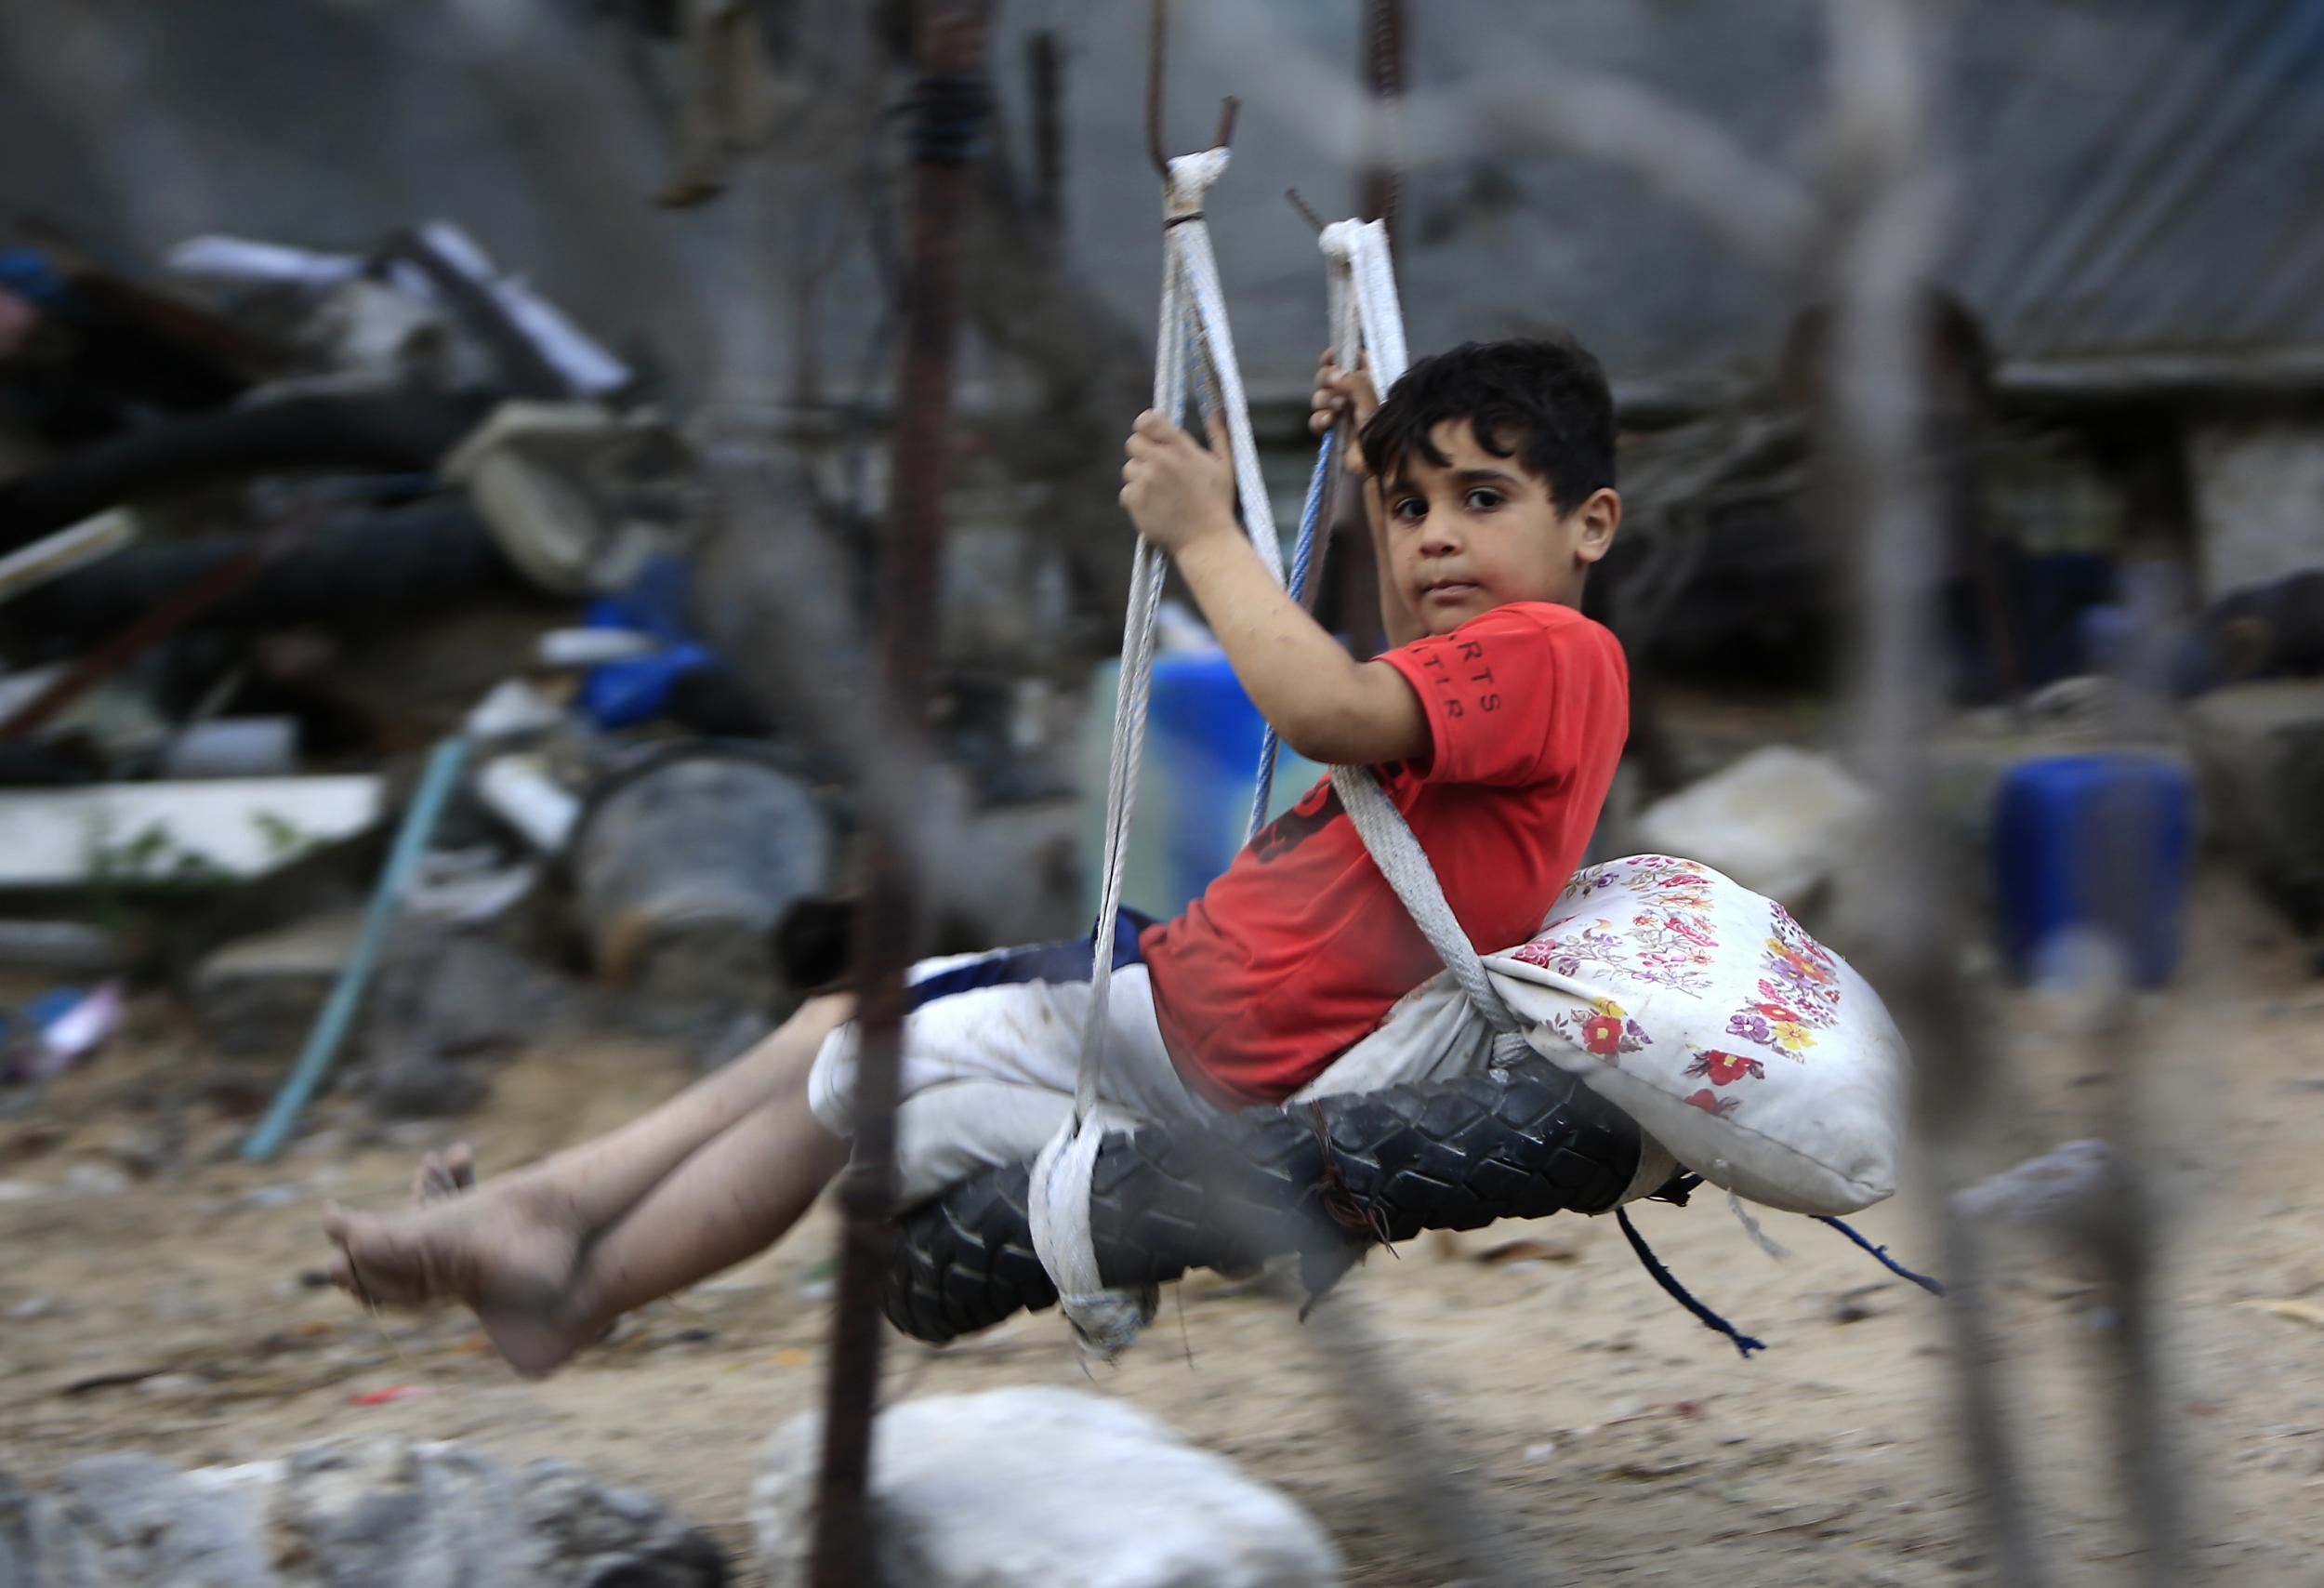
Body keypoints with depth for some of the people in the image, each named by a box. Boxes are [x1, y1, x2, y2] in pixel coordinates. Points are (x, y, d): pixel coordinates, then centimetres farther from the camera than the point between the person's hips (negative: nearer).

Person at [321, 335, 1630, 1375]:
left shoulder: (1551, 653, -20)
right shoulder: (1503, 660, 12)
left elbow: (1328, 713, -37)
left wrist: (1206, 532, -26)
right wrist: (1379, 475, 28)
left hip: (1215, 1057, -10)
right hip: (1180, 978, 10)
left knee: (848, 1081, -2)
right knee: (841, 1024, 11)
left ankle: (572, 1293, 10)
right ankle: (551, 1206, 9)